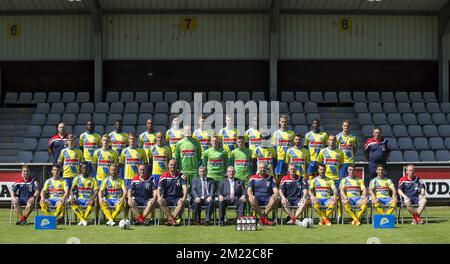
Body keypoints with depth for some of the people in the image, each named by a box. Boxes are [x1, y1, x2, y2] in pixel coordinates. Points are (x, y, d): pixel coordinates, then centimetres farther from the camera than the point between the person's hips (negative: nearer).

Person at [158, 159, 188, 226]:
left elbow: (185, 188, -5)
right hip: (167, 198, 0)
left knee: (182, 202, -34)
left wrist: (184, 197, -25)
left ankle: (170, 219, -32)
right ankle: (172, 219, -32)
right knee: (161, 202, -33)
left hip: (177, 198, 0)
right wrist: (159, 197, -24)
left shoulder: (180, 176, 6)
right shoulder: (164, 176, 6)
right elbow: (159, 188, -2)